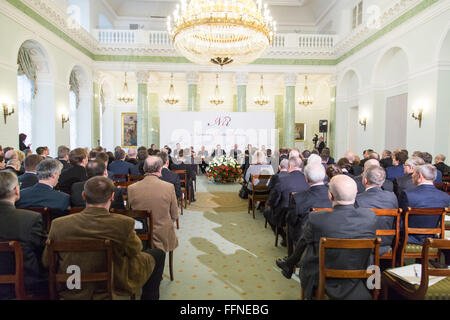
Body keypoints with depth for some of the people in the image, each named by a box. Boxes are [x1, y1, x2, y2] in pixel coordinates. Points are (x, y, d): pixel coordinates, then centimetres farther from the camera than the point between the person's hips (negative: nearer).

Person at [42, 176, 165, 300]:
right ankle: (149, 296, 31)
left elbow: (46, 262, -4)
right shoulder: (125, 223, -28)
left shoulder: (58, 224, -18)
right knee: (158, 254, 18)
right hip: (116, 284, -4)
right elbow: (135, 250, -9)